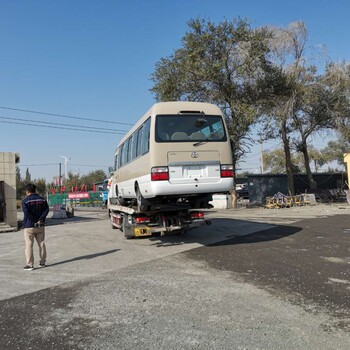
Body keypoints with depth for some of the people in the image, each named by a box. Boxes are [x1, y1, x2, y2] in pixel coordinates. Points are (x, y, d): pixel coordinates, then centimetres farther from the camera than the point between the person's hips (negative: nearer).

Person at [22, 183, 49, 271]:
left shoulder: (25, 201, -8)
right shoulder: (42, 199, 6)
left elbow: (27, 213, -19)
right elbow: (46, 210, -5)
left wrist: (33, 221, -11)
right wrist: (40, 220, -10)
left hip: (29, 226, -4)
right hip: (40, 226, 5)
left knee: (29, 245, 0)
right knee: (41, 244, 12)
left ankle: (29, 264, 0)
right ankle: (42, 262, 18)